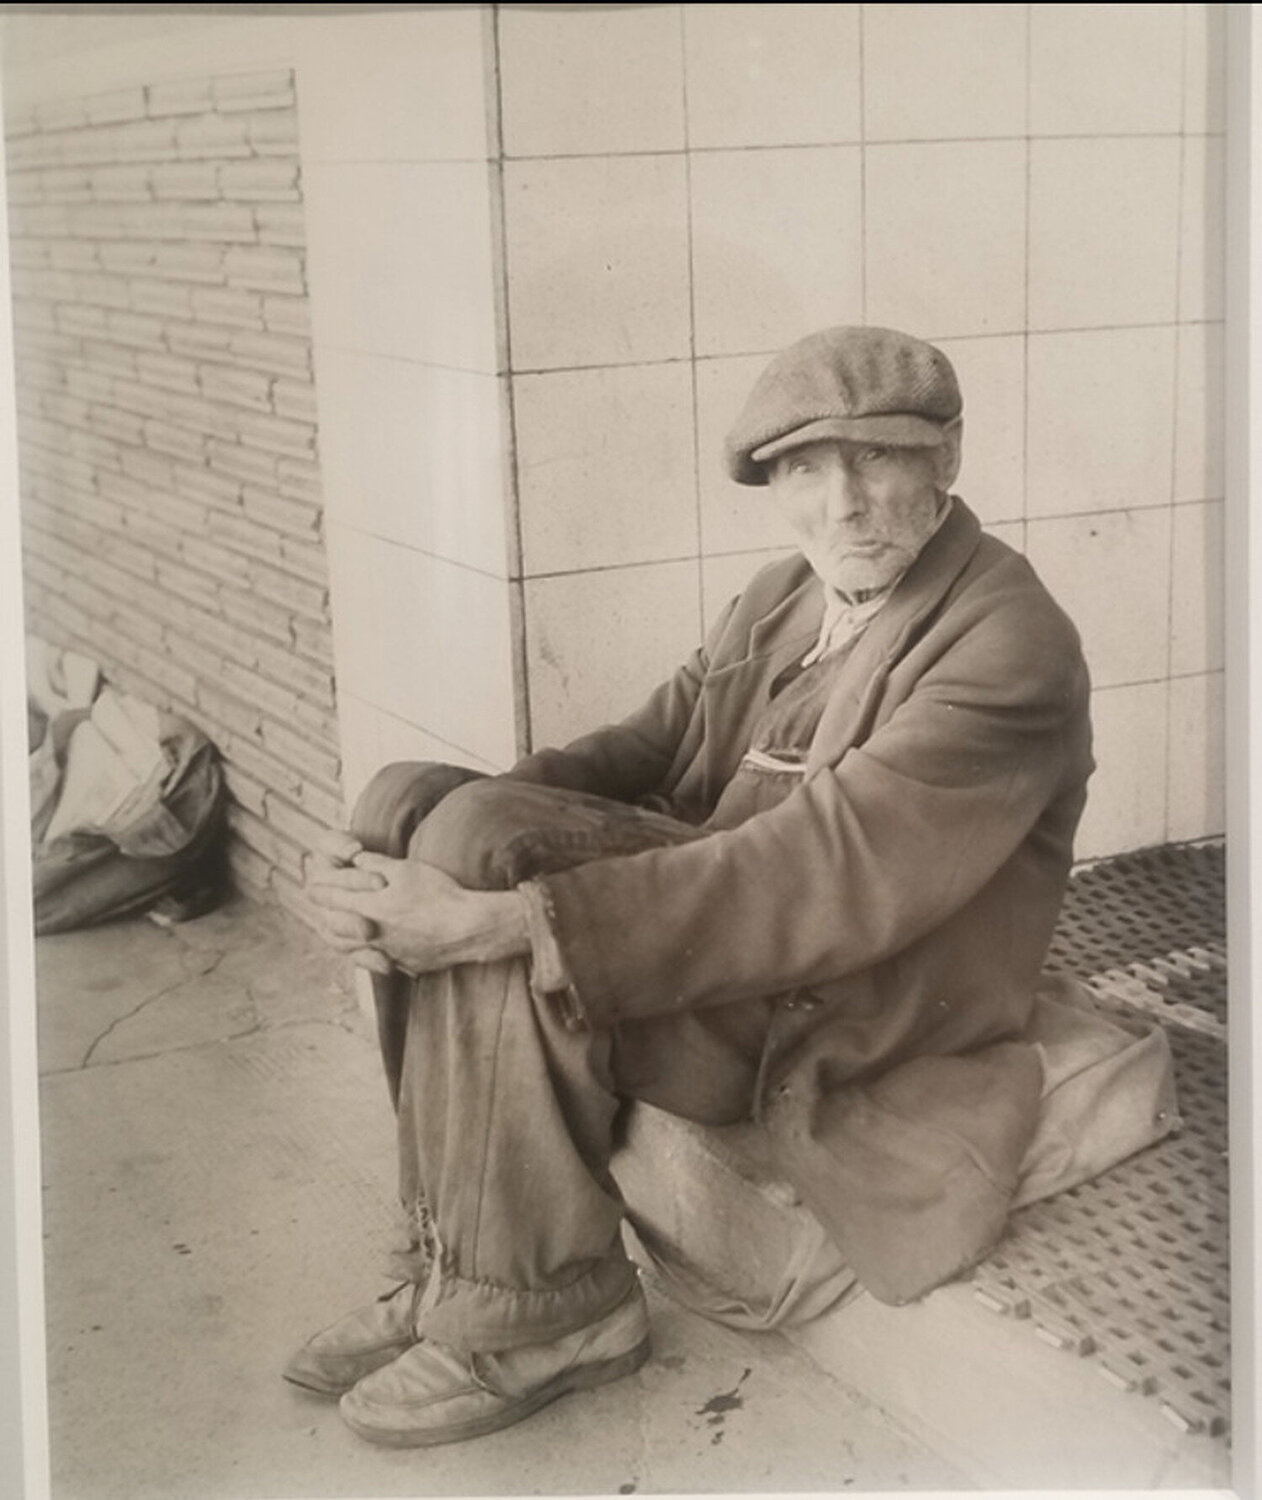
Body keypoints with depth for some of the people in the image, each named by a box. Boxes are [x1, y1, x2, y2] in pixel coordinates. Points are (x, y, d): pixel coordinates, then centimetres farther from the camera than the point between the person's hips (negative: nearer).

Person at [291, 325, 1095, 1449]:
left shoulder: (1011, 646, -18)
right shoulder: (787, 596, 9)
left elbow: (824, 871, -28)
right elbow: (649, 745, 4)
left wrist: (493, 918, -32)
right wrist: (401, 839, -14)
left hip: (838, 1019, -9)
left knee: (482, 841, -24)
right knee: (419, 800, -5)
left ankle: (544, 1310, -13)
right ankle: (462, 1259, -4)